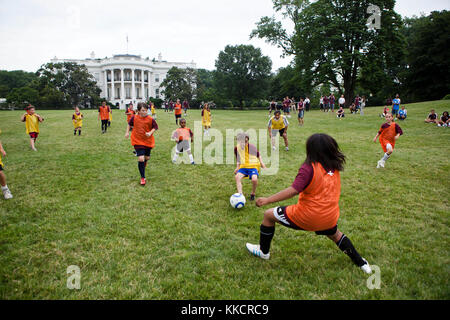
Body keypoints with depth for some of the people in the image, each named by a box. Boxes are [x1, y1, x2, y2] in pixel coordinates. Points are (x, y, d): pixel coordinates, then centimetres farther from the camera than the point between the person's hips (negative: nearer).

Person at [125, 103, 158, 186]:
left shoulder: (150, 119, -12)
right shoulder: (134, 118, -8)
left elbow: (155, 127, 1)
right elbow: (129, 124, 12)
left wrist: (150, 133, -15)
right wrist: (127, 132, 8)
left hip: (148, 141, 2)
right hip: (138, 141, -2)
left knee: (147, 158, 17)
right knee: (141, 159, -12)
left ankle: (143, 165, 56)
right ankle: (143, 178, -1)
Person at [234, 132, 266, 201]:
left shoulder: (252, 147, -10)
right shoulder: (237, 148, 0)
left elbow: (258, 155, 4)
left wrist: (261, 163, -7)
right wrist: (237, 167, 6)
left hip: (253, 166, -3)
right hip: (243, 167, 3)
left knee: (254, 179, -30)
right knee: (237, 176, -27)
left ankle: (253, 194, 0)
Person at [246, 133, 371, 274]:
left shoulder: (309, 168, -18)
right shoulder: (335, 167, 2)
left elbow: (293, 190, -29)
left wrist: (267, 200, -29)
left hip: (307, 217, -6)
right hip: (330, 218, 6)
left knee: (268, 215, 11)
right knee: (334, 234, 40)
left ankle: (263, 251, 27)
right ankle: (360, 262, 46)